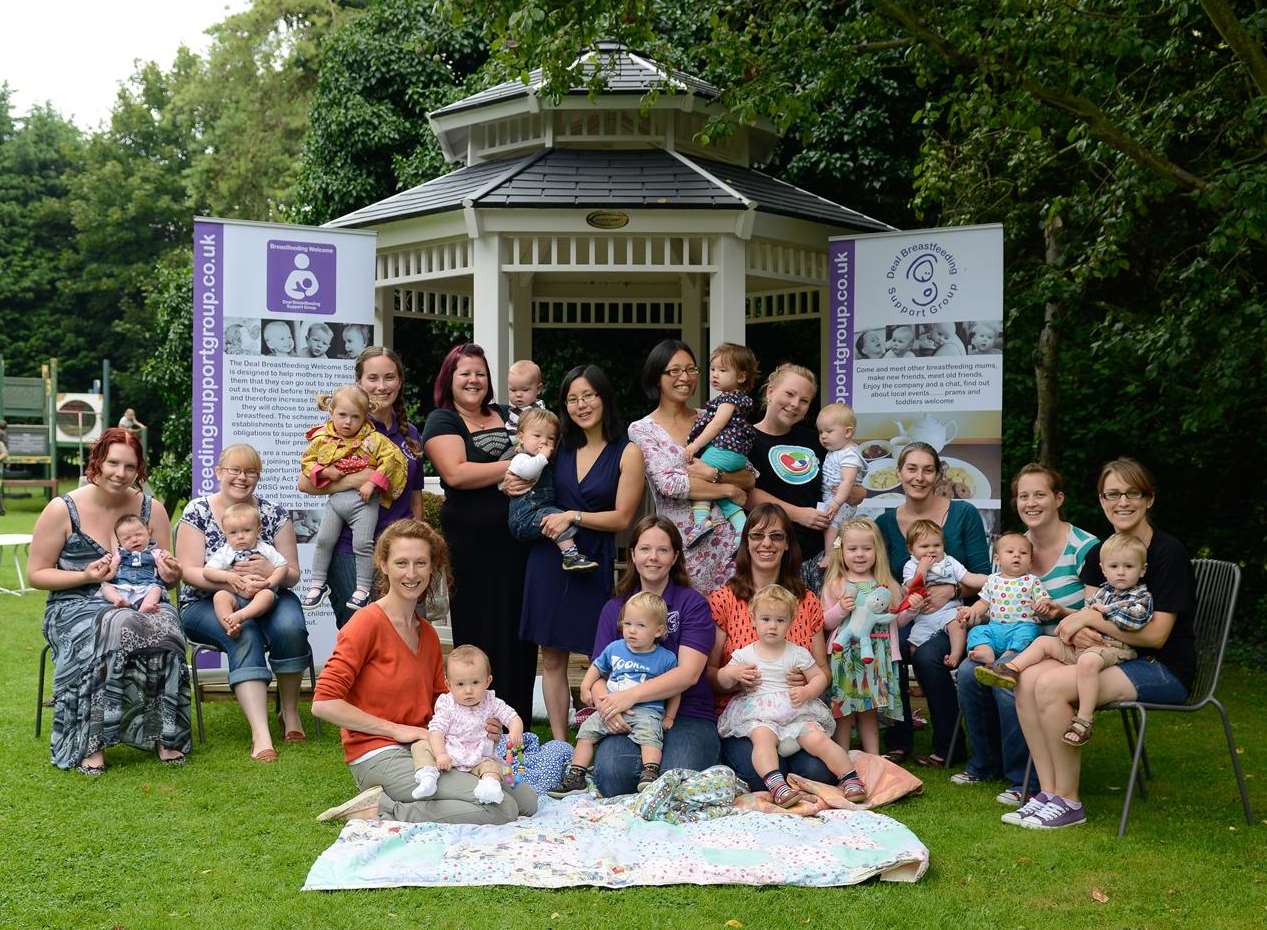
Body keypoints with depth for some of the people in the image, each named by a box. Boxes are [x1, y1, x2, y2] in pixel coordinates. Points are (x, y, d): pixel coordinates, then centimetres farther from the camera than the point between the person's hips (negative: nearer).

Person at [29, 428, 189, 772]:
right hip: (76, 607, -2)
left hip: (141, 602, 3)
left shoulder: (151, 509, 9)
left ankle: (166, 736, -18)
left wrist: (170, 573, -9)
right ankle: (91, 743, -27)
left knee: (165, 631, -33)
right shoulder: (62, 510, -1)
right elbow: (36, 574, 2)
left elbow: (164, 574, 17)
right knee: (115, 631, -37)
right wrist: (85, 576, -14)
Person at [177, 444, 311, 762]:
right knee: (245, 635, -35)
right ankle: (260, 734, -42)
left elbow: (292, 575, 3)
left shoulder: (275, 514, 4)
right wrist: (233, 583, -26)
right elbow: (189, 571, -8)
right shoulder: (197, 511, 0)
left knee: (290, 627, -31)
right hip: (206, 604, -2)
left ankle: (291, 712, -10)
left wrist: (269, 571, -22)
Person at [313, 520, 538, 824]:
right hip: (380, 757, -8)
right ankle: (379, 809, -10)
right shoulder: (367, 622, -10)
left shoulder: (428, 633, 14)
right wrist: (396, 729, -14)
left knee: (526, 800, -1)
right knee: (502, 810, -19)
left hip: (427, 750, 8)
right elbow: (324, 703, -16)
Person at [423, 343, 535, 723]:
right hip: (471, 545, -5)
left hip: (517, 540, 5)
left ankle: (518, 718, 15)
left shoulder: (507, 416, 16)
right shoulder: (442, 421, 1)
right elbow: (456, 473, -15)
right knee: (480, 634, 0)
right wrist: (511, 468, -14)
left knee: (520, 632, 6)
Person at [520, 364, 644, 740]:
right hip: (548, 557, 4)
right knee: (552, 657, 4)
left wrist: (573, 517, -14)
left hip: (595, 562, -3)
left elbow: (622, 517, -5)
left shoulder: (627, 453, -1)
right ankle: (559, 743, 12)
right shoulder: (560, 447, 10)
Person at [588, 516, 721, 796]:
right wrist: (604, 703, -16)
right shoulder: (614, 608, 15)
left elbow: (688, 673, -10)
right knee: (611, 775, -30)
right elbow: (598, 673, 8)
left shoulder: (693, 603, 2)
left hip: (686, 716, -2)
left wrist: (632, 695, -22)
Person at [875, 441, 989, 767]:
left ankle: (946, 746, -12)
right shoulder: (885, 523, 5)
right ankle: (897, 741, -11)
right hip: (905, 617, 2)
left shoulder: (964, 514, -2)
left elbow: (983, 577, -3)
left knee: (928, 655, -31)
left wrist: (951, 589, -20)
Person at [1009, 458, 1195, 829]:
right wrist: (1078, 630, -18)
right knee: (1028, 679, -18)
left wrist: (1091, 618, -17)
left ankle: (1068, 802, -13)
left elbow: (1156, 634, -16)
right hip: (1113, 659, 7)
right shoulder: (1099, 554, 10)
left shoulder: (1169, 552, -11)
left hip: (1164, 670, -7)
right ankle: (1048, 793, -13)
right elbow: (1088, 616, 6)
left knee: (1051, 685, -26)